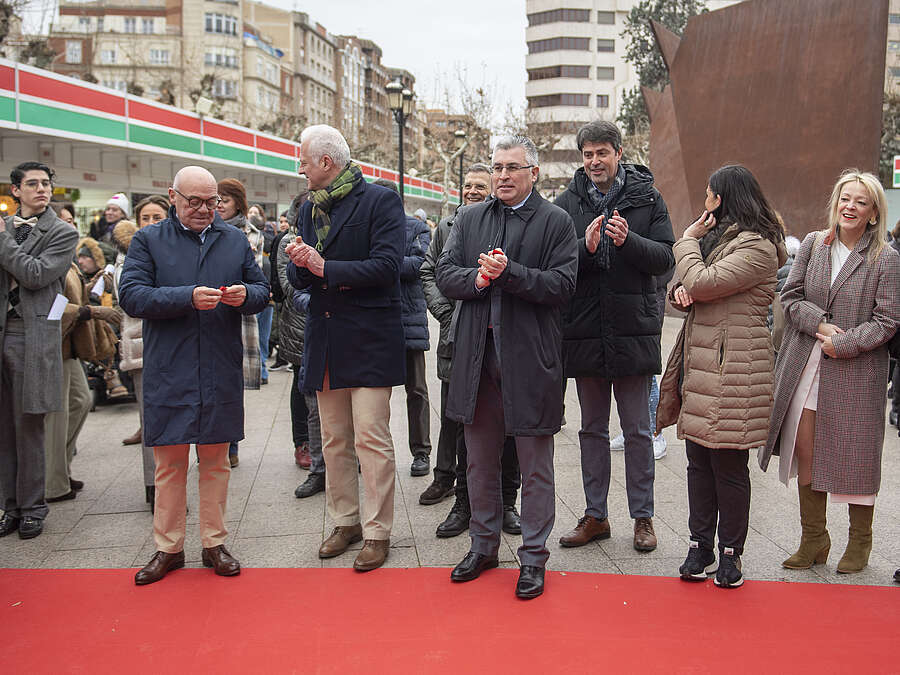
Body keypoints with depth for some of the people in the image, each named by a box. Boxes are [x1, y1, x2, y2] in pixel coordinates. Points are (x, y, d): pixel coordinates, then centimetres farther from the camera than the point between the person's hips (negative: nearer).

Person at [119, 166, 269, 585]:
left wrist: (246, 295, -11)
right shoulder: (148, 241, 3)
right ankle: (168, 548, 18)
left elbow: (262, 291, 13)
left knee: (215, 460, 10)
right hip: (168, 373, -2)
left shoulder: (235, 241, 11)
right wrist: (187, 297, -19)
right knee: (169, 463, 6)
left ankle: (214, 543, 22)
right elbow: (131, 296, -8)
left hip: (221, 373, 2)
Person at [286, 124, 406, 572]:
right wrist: (300, 264, -10)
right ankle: (345, 522, 25)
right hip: (325, 343, 7)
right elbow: (298, 278, 13)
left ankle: (377, 533, 6)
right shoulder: (308, 210, 15)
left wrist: (325, 268, -17)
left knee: (371, 439, -5)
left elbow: (386, 266, -18)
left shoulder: (381, 201, -6)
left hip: (369, 341, -7)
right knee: (334, 442, 13)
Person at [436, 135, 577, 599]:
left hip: (530, 357, -4)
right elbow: (444, 276, 6)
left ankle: (533, 556, 19)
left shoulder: (555, 222, -1)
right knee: (480, 461, 15)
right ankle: (484, 545, 31)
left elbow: (562, 284, -11)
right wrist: (477, 278, -14)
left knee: (535, 467, 5)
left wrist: (509, 272, -20)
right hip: (476, 356, 4)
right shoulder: (469, 219, 12)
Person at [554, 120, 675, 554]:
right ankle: (595, 516, 24)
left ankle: (643, 517, 19)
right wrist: (585, 247, -21)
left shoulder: (647, 199, 2)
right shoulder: (567, 203, 4)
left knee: (637, 430, 7)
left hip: (633, 330, -2)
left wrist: (629, 241, -22)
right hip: (584, 329, 2)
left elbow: (665, 259, -5)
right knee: (592, 428, 12)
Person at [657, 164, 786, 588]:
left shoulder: (756, 247, -11)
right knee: (699, 461, 10)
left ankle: (730, 553, 12)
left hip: (732, 369, -9)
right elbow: (688, 288, 19)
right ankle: (701, 548, 19)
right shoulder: (717, 236, 20)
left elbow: (701, 283, -20)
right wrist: (680, 291, -5)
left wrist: (687, 240, -4)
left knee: (728, 465, -1)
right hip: (698, 363, 9)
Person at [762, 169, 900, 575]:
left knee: (855, 457, 5)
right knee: (805, 452, 5)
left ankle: (860, 542, 24)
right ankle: (814, 539, 20)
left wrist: (844, 343, -14)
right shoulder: (813, 244, 7)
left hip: (856, 371, -3)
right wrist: (819, 324, -11)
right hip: (806, 368, 3)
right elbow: (791, 296, 5)